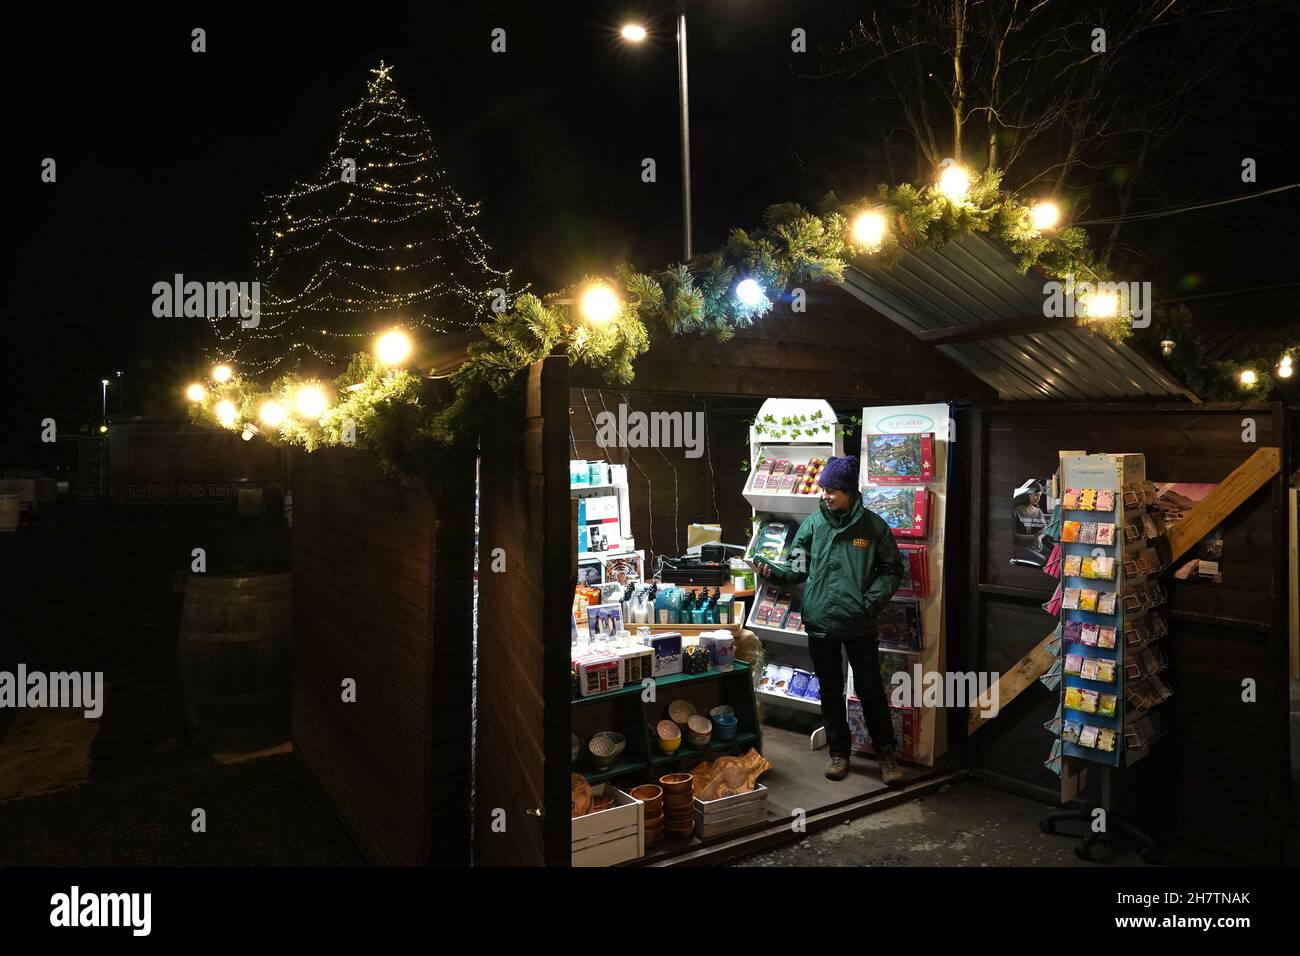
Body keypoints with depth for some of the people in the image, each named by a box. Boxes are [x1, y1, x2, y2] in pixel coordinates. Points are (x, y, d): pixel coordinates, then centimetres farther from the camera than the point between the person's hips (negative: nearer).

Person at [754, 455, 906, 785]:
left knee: (871, 689, 4)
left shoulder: (873, 525, -2)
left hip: (859, 624, -2)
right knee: (830, 690, 13)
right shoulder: (813, 524, 1)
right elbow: (798, 569, 3)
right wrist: (773, 571, -16)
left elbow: (892, 569, 5)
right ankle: (838, 751, 29)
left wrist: (872, 600, -8)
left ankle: (886, 752, 23)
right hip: (820, 622, 2)